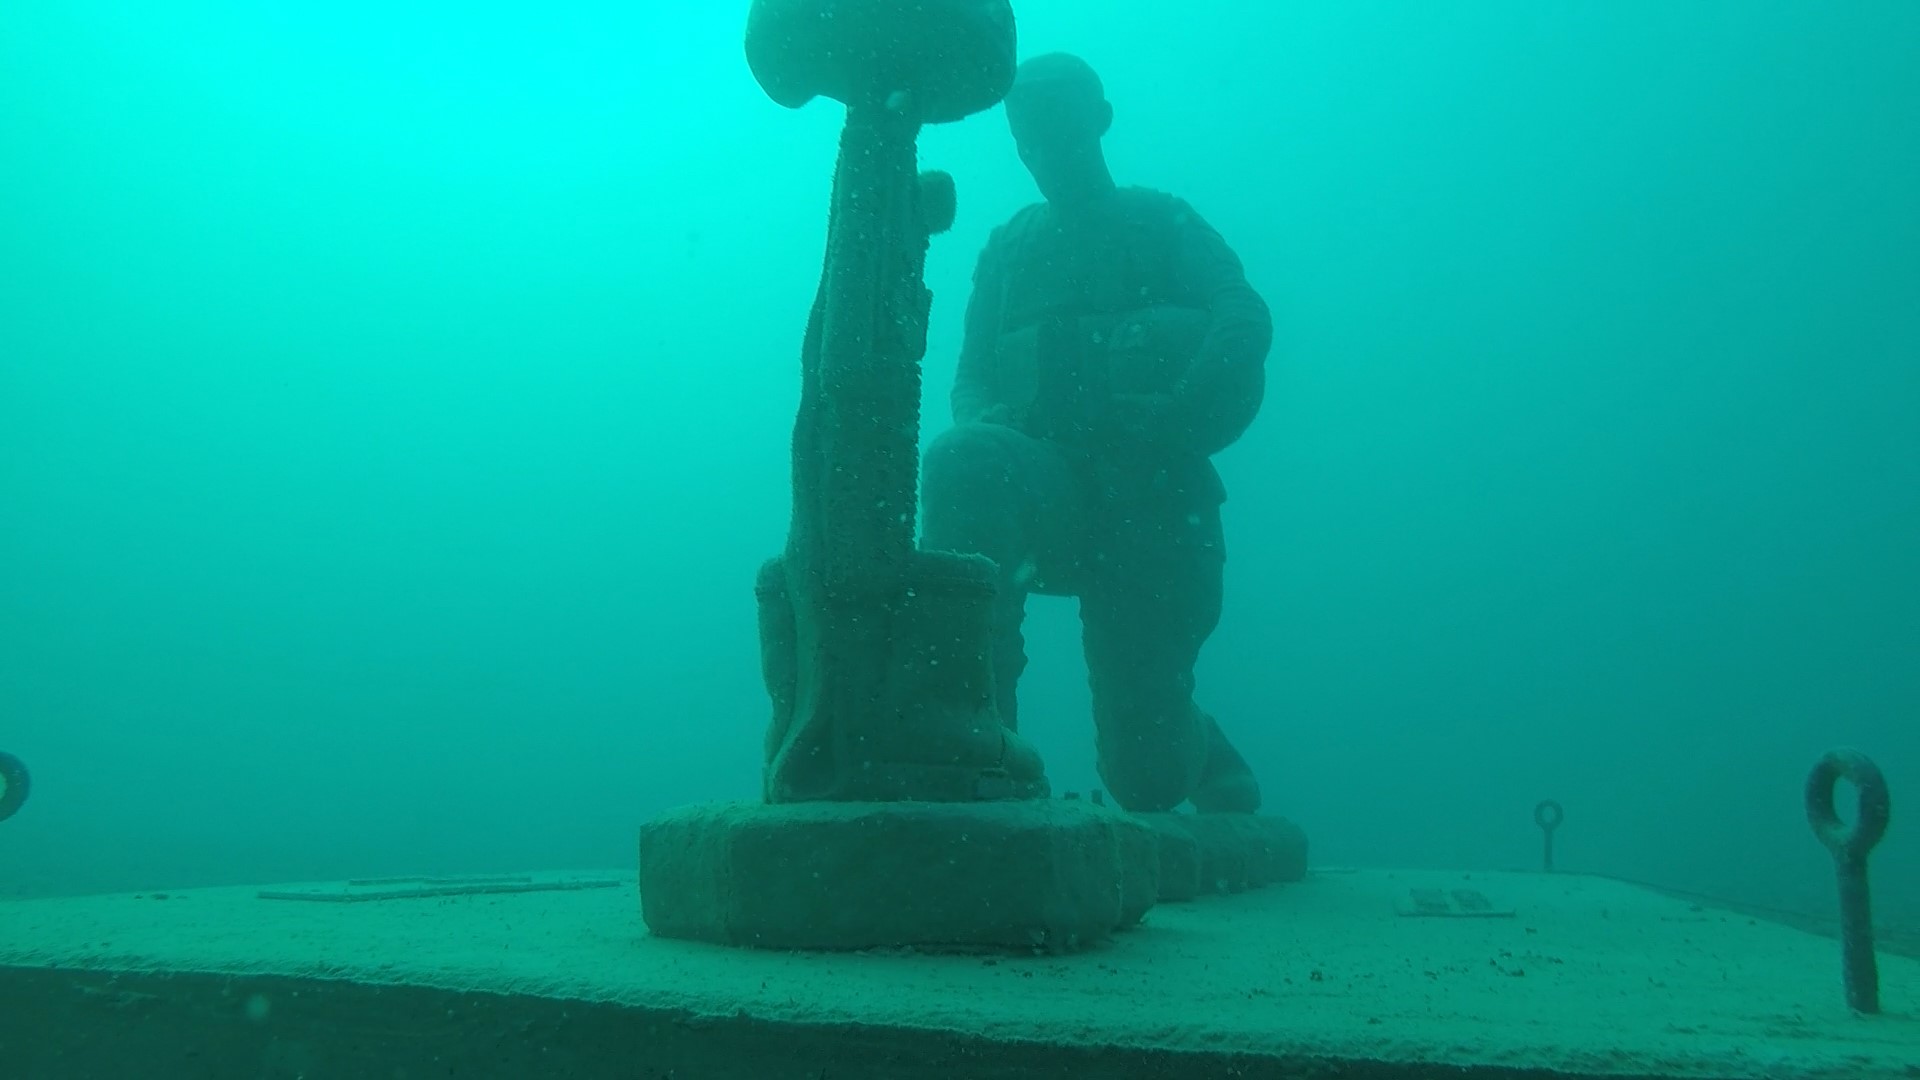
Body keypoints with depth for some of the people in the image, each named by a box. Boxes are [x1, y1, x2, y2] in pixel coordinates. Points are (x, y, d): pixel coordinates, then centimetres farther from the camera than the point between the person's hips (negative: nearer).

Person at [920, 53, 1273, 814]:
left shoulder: (1160, 223, 12)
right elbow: (972, 379, 15)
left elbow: (1247, 323, -6)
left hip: (1150, 499, -2)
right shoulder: (1007, 250, 22)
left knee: (1146, 776, -6)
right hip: (1047, 487, 2)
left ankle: (1203, 751, 32)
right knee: (963, 459, -34)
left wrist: (1173, 423, -25)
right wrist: (982, 421, -11)